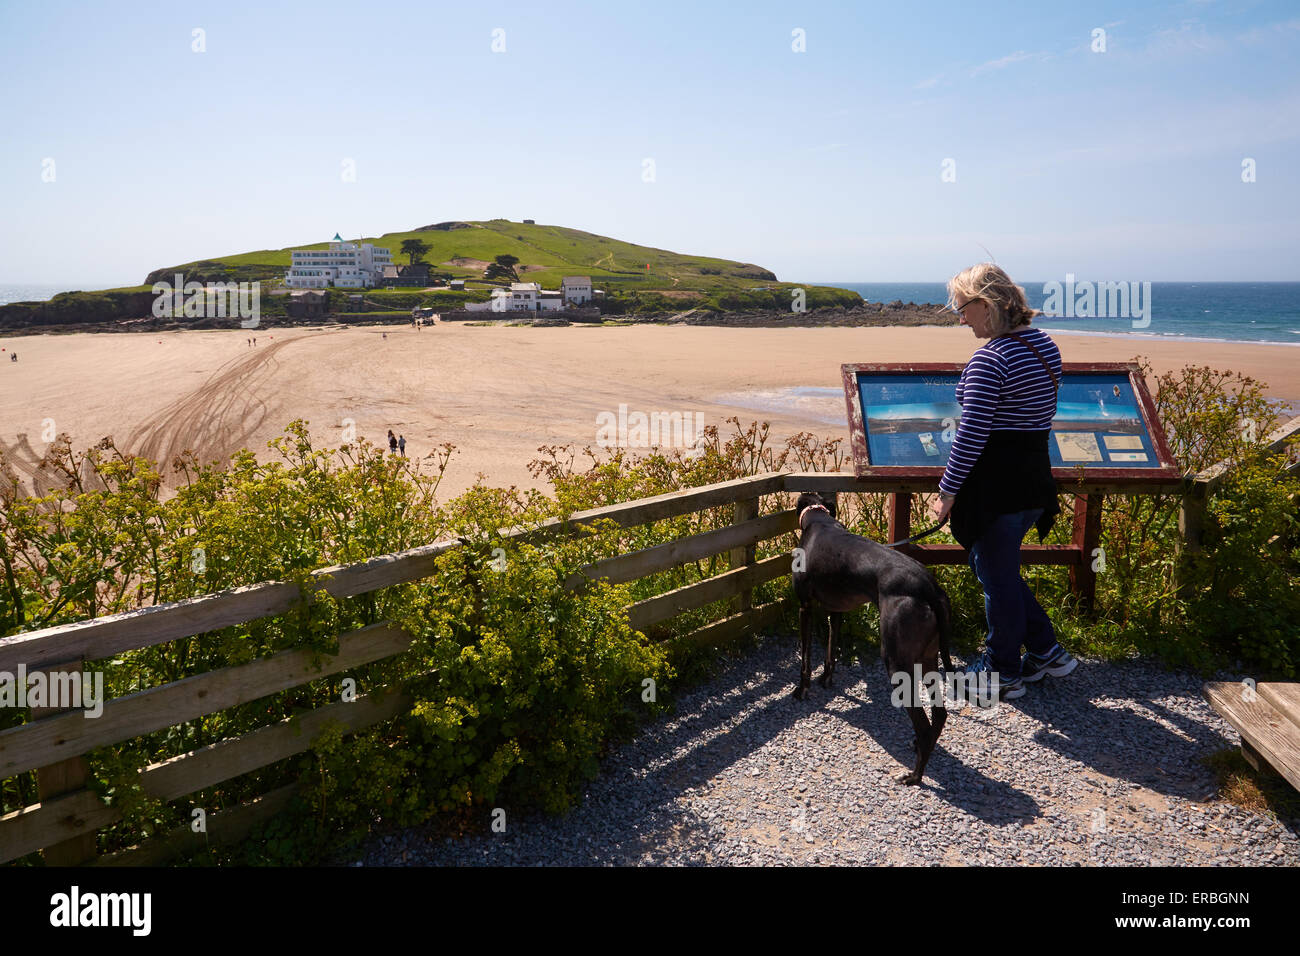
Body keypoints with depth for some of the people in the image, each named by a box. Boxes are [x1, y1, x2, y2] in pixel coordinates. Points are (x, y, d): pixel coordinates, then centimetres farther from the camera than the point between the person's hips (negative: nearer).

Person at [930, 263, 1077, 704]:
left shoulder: (990, 359, -20)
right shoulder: (1045, 344, 9)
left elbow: (971, 435, -21)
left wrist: (948, 490, -13)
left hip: (996, 483, -9)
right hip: (1035, 475, 9)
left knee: (997, 575, 6)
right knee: (998, 567, 23)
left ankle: (1003, 674, 22)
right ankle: (1046, 652, 29)